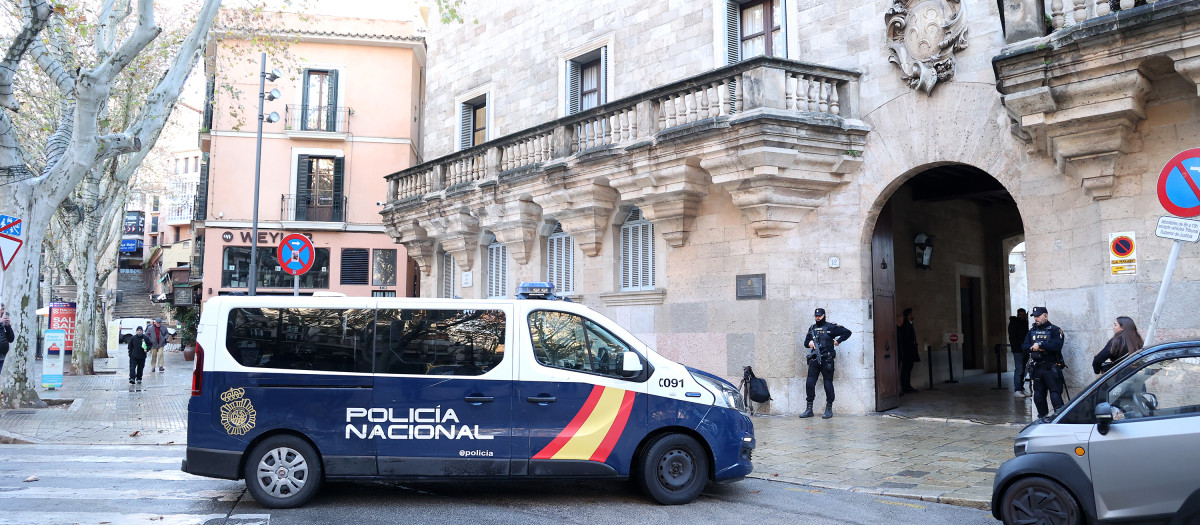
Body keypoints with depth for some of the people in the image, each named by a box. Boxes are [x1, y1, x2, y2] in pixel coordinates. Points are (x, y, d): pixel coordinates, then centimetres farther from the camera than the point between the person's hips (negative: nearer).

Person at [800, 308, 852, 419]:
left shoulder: (830, 327, 1)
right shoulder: (812, 328, 16)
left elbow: (847, 332, 2)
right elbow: (806, 342, 21)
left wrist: (838, 341, -7)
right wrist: (809, 343, -1)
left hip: (826, 360, -4)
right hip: (814, 360, 5)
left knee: (828, 384, -1)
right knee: (810, 384, -2)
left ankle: (829, 410, 6)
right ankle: (809, 409, 5)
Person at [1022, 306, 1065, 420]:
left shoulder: (1055, 330, -5)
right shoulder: (1032, 331, 15)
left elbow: (1057, 346, -20)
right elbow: (1024, 346, 8)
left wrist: (1040, 345, -16)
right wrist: (1032, 347, -12)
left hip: (1051, 368, -6)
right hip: (1037, 367, 6)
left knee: (1055, 394, -10)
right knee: (1038, 395, 12)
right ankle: (1042, 415, 24)